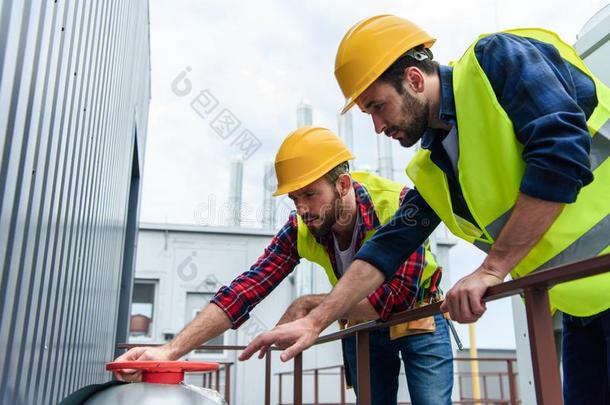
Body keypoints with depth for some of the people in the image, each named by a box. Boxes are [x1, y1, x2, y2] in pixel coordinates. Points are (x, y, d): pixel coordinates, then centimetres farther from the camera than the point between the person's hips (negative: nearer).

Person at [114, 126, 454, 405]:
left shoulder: (398, 204, -32)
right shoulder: (300, 229, -21)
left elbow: (397, 297, -36)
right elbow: (245, 290, -26)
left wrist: (309, 305, -29)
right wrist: (170, 350, -36)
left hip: (417, 319, -2)